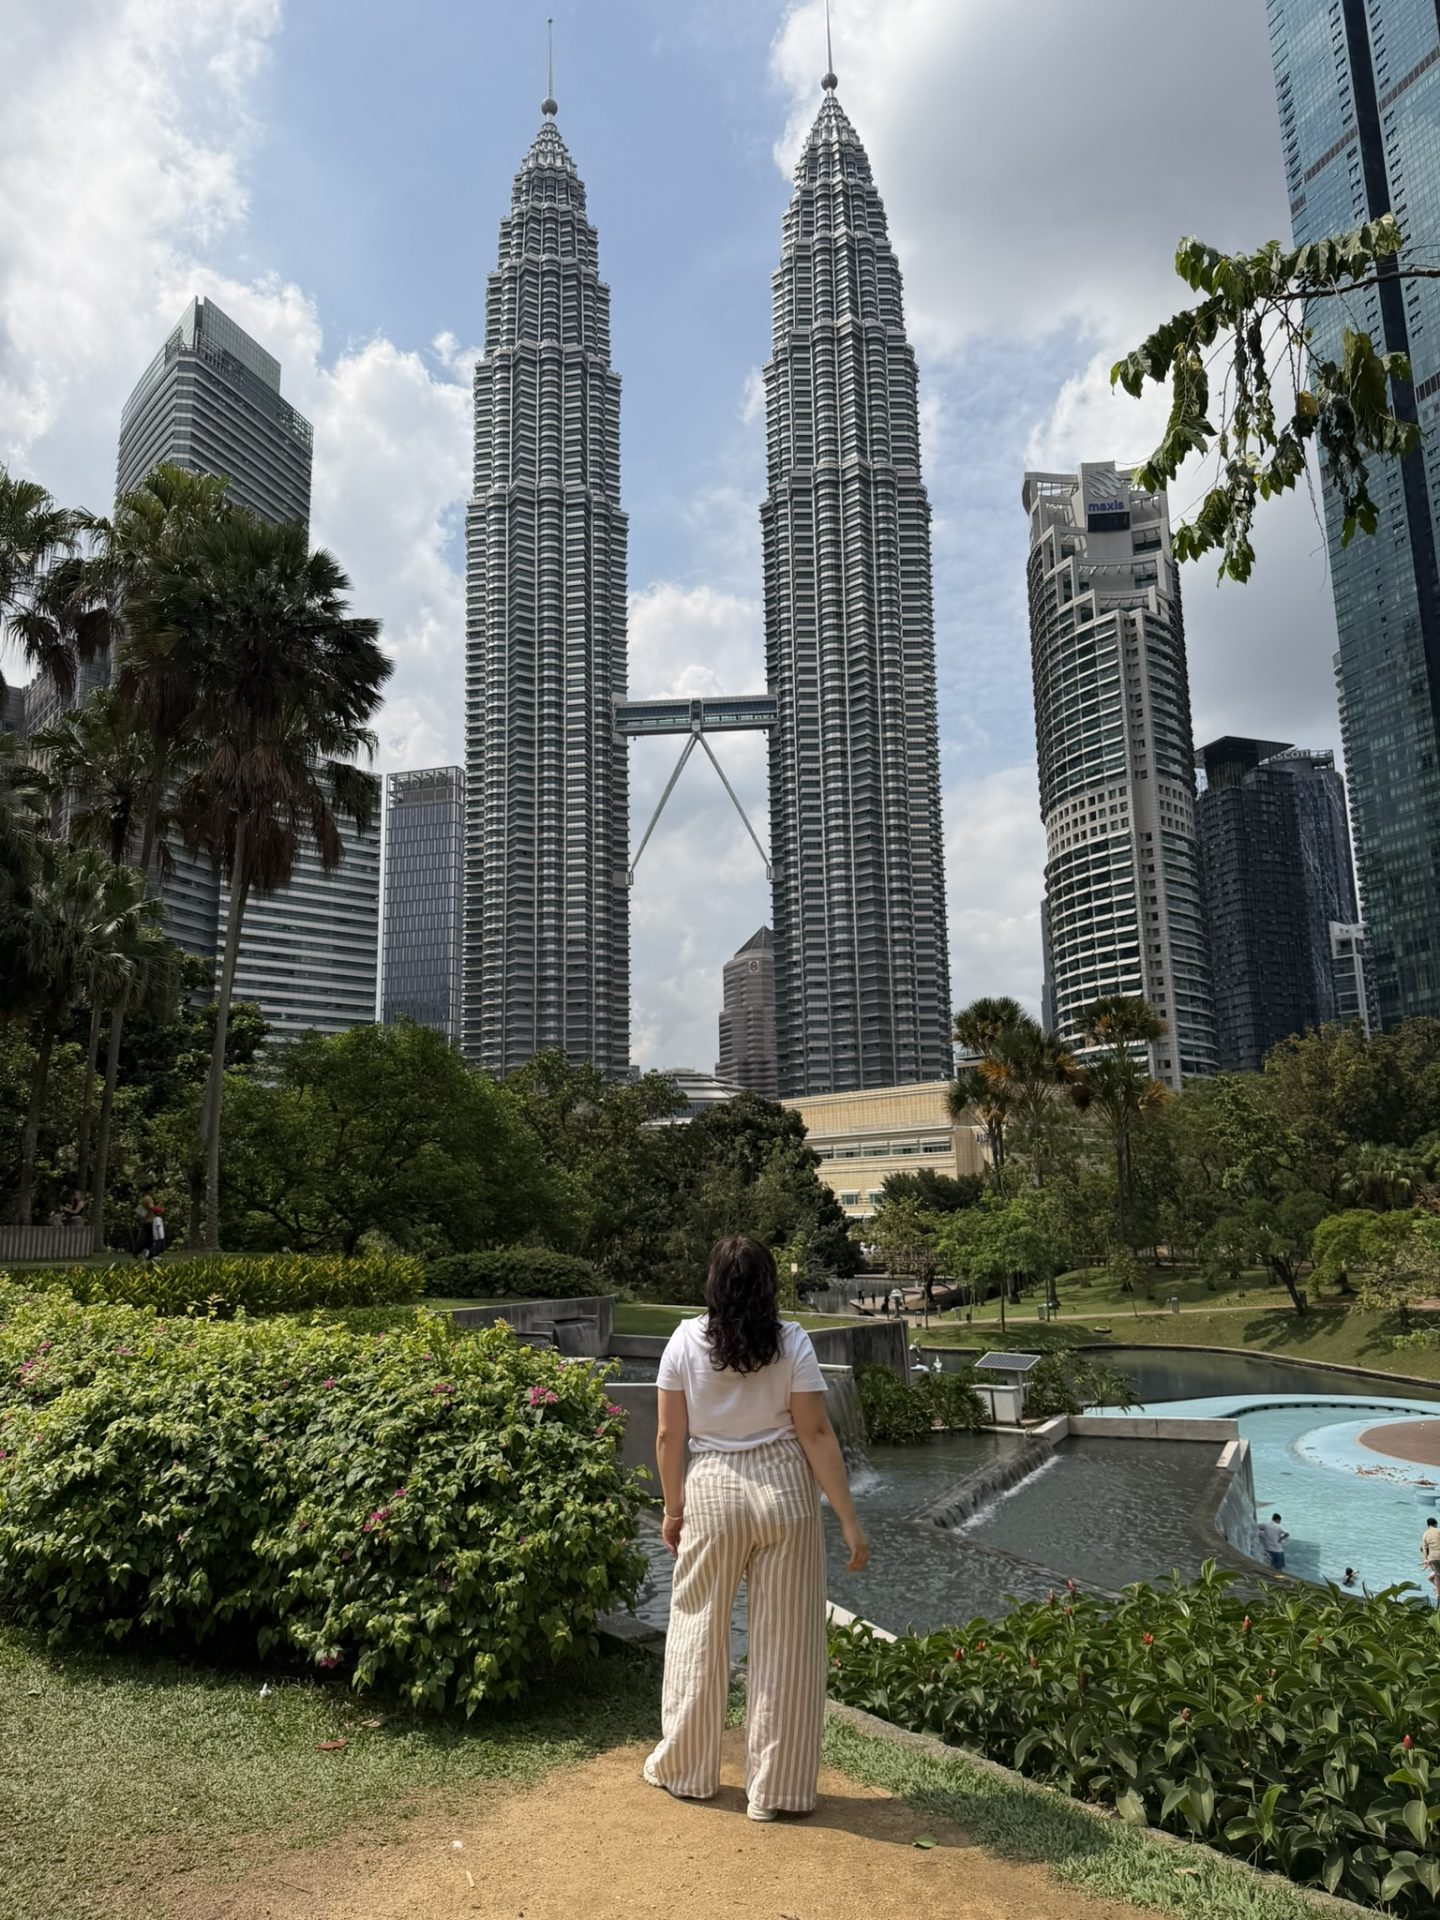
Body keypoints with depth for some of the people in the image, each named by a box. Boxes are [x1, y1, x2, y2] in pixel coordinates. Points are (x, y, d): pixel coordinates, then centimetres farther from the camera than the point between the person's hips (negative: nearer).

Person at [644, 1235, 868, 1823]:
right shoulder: (791, 1342, -9)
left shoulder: (686, 1341, -6)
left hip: (711, 1492, 1)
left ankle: (685, 1769, 32)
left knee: (698, 1627, 17)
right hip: (784, 1492, -1)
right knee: (784, 1641, 11)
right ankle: (776, 1788, 21)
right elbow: (816, 1434, -10)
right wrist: (849, 1521, -5)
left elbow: (669, 1436, -2)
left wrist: (672, 1508, 12)